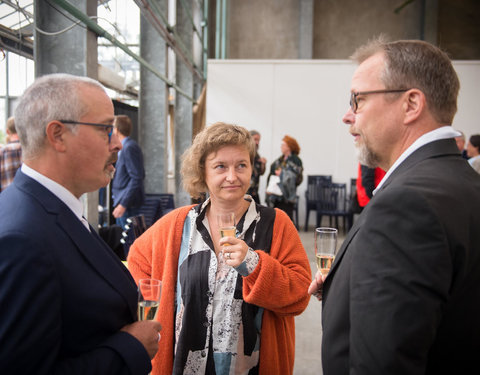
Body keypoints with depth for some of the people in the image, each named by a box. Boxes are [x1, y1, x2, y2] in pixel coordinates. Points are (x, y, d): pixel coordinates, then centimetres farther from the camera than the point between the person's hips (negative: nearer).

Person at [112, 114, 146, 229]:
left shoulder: (130, 147, -15)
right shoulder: (126, 146, 16)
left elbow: (137, 178, -21)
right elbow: (140, 175, 20)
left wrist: (123, 204, -21)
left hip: (128, 204, -10)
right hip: (123, 202, 10)